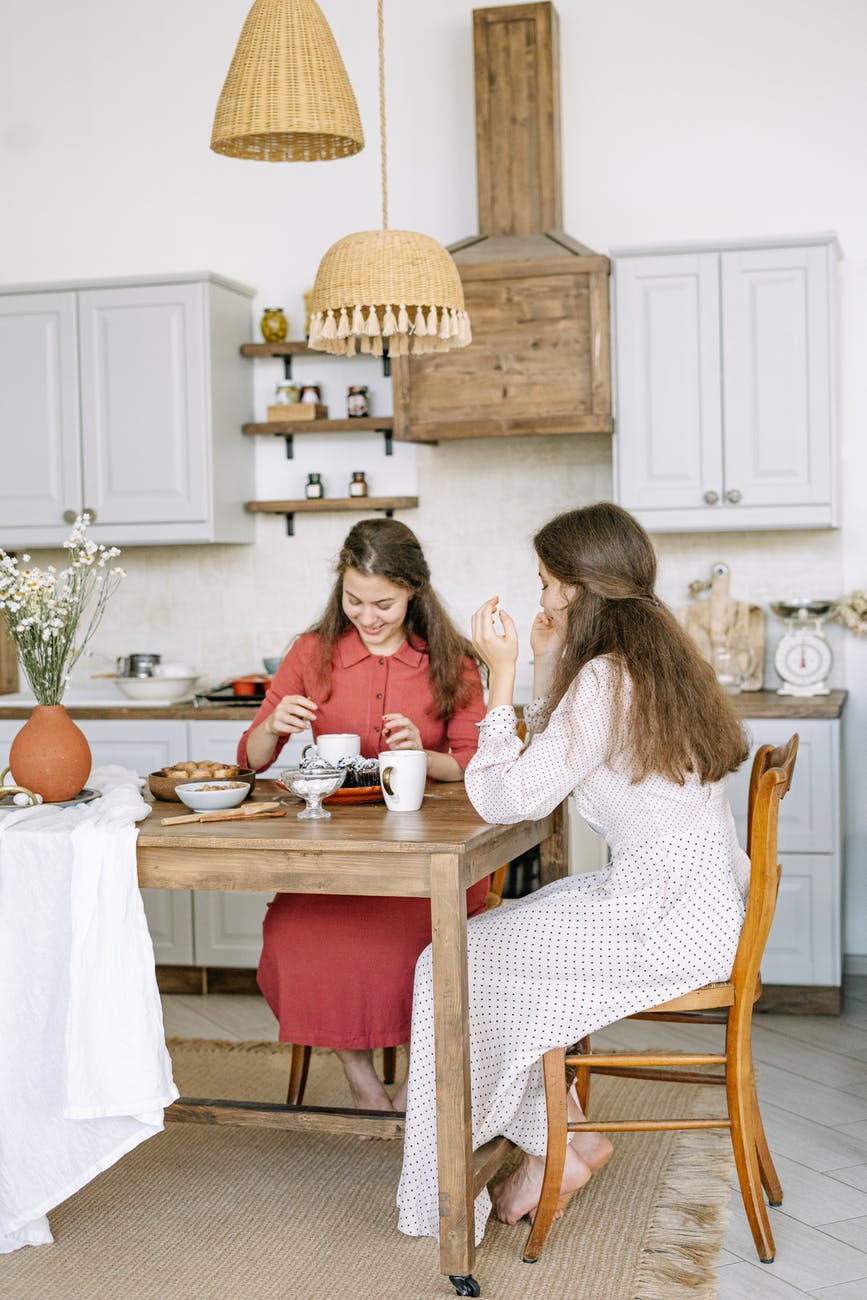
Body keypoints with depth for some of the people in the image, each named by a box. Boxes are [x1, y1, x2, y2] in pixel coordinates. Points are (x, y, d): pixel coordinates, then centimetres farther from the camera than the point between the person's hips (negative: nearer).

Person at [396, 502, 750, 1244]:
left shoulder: (607, 679, -19)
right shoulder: (660, 656, 11)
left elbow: (507, 798, -20)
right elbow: (553, 765, 18)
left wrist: (502, 677, -14)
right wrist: (547, 666, 10)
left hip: (667, 919, -10)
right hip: (699, 897, 10)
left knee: (458, 962, -3)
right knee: (482, 946, 14)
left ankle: (557, 1146, 12)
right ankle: (561, 1138, 16)